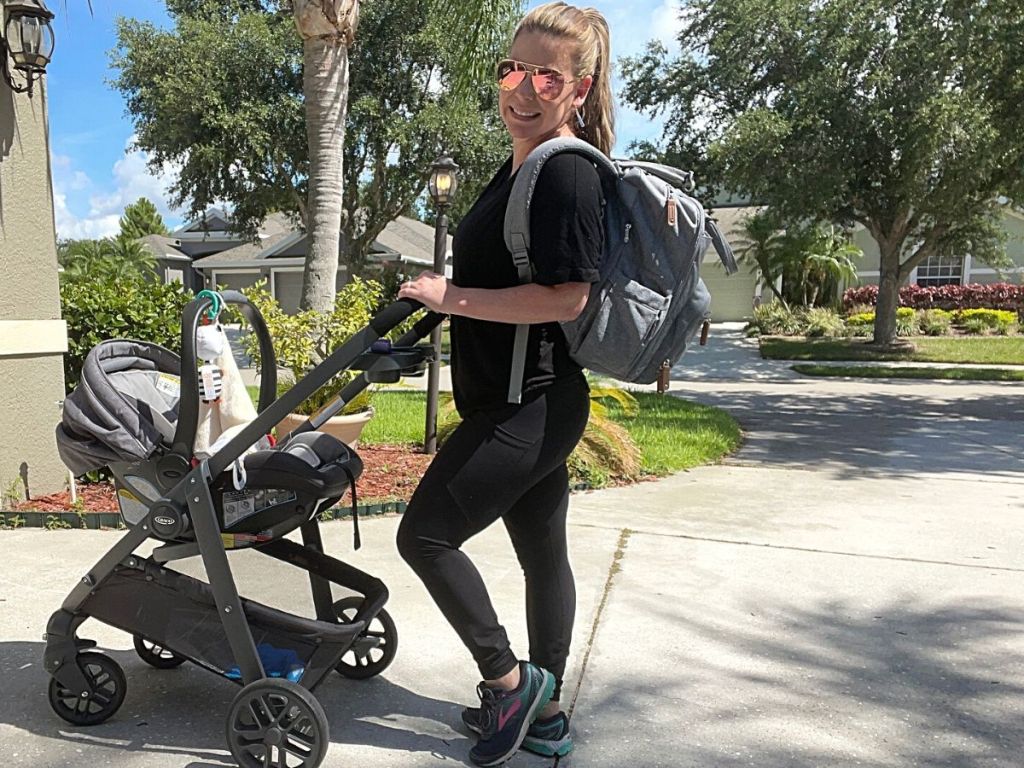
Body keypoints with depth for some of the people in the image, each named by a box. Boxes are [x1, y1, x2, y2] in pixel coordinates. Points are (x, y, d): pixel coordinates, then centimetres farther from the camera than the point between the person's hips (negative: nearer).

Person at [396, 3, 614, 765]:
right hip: (528, 405, 10)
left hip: (530, 406, -10)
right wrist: (443, 295, 17)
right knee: (543, 554, 16)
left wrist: (452, 296, -18)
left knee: (425, 533, -3)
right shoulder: (518, 167, 15)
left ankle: (510, 680, 14)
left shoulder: (567, 171, -15)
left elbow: (567, 296, -23)